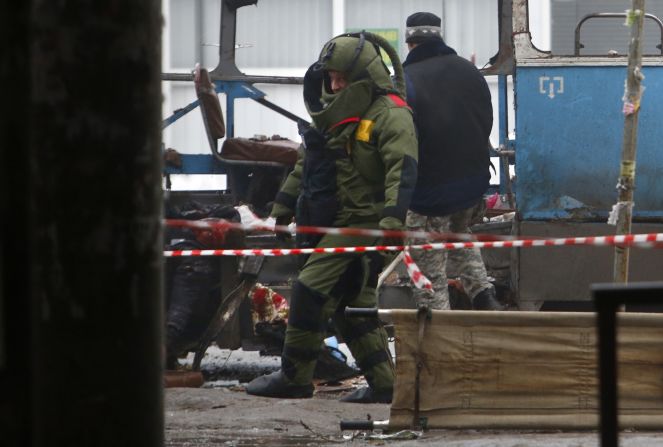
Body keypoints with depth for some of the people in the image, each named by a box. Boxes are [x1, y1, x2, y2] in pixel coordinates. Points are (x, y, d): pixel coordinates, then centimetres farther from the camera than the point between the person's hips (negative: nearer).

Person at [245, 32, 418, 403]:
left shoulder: (390, 115, -11)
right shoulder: (335, 115, 18)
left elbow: (402, 171, -22)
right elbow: (306, 165, 26)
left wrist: (393, 218, -35)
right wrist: (281, 210, 23)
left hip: (362, 223, -10)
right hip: (331, 225, 10)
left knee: (311, 292, -11)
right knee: (353, 304, 10)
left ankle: (295, 377, -3)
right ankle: (383, 384, 13)